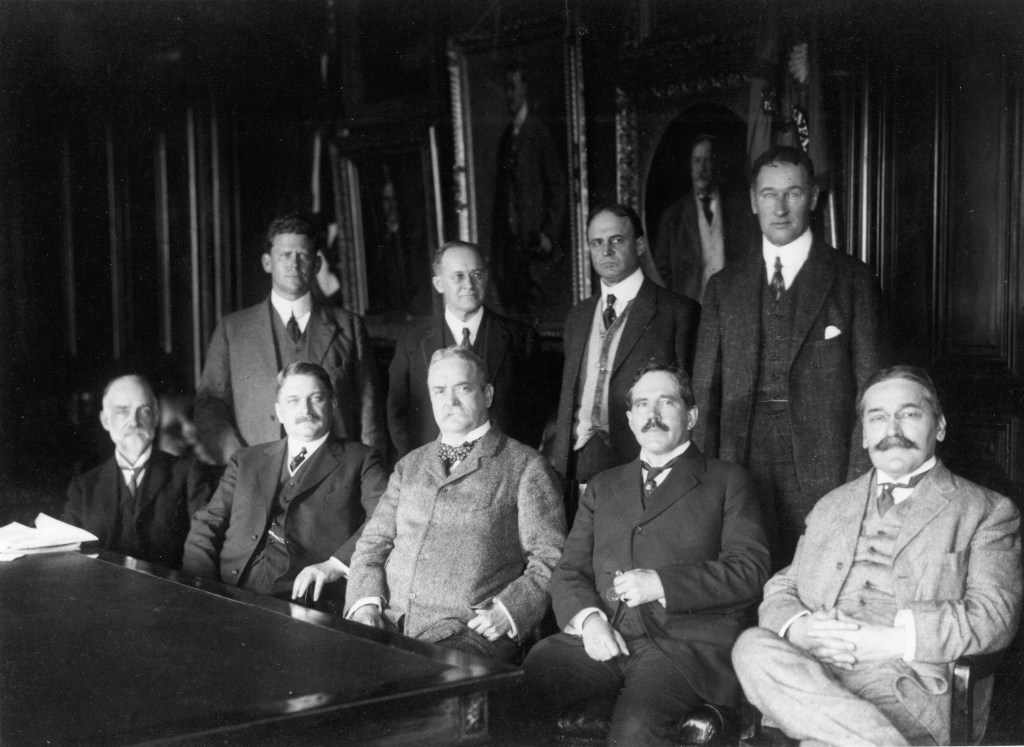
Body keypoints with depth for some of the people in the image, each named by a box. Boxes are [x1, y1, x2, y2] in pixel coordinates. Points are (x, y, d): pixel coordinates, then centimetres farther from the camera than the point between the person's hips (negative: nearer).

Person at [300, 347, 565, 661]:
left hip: (469, 631, -5)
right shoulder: (410, 465, 21)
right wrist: (366, 602, 0)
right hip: (389, 621, 5)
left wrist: (507, 612, -14)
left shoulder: (525, 467, 5)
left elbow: (550, 562, 1)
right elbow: (373, 542, 19)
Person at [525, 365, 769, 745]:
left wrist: (663, 584, -11)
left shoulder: (727, 481, 13)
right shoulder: (603, 486, 25)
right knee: (530, 672, -26)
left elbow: (750, 570, 1)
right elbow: (570, 570, 17)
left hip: (688, 643, -3)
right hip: (605, 638, 4)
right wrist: (588, 617, -6)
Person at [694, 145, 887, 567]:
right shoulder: (723, 287, 14)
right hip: (742, 474, 2)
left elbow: (870, 392, 2)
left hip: (823, 474, -2)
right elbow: (705, 391, 12)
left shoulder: (852, 282, 5)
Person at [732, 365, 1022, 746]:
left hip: (911, 685, -7)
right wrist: (798, 629, -6)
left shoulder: (987, 511, 12)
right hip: (814, 669, 7)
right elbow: (781, 589, 21)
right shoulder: (831, 507, 27)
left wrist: (889, 640, -15)